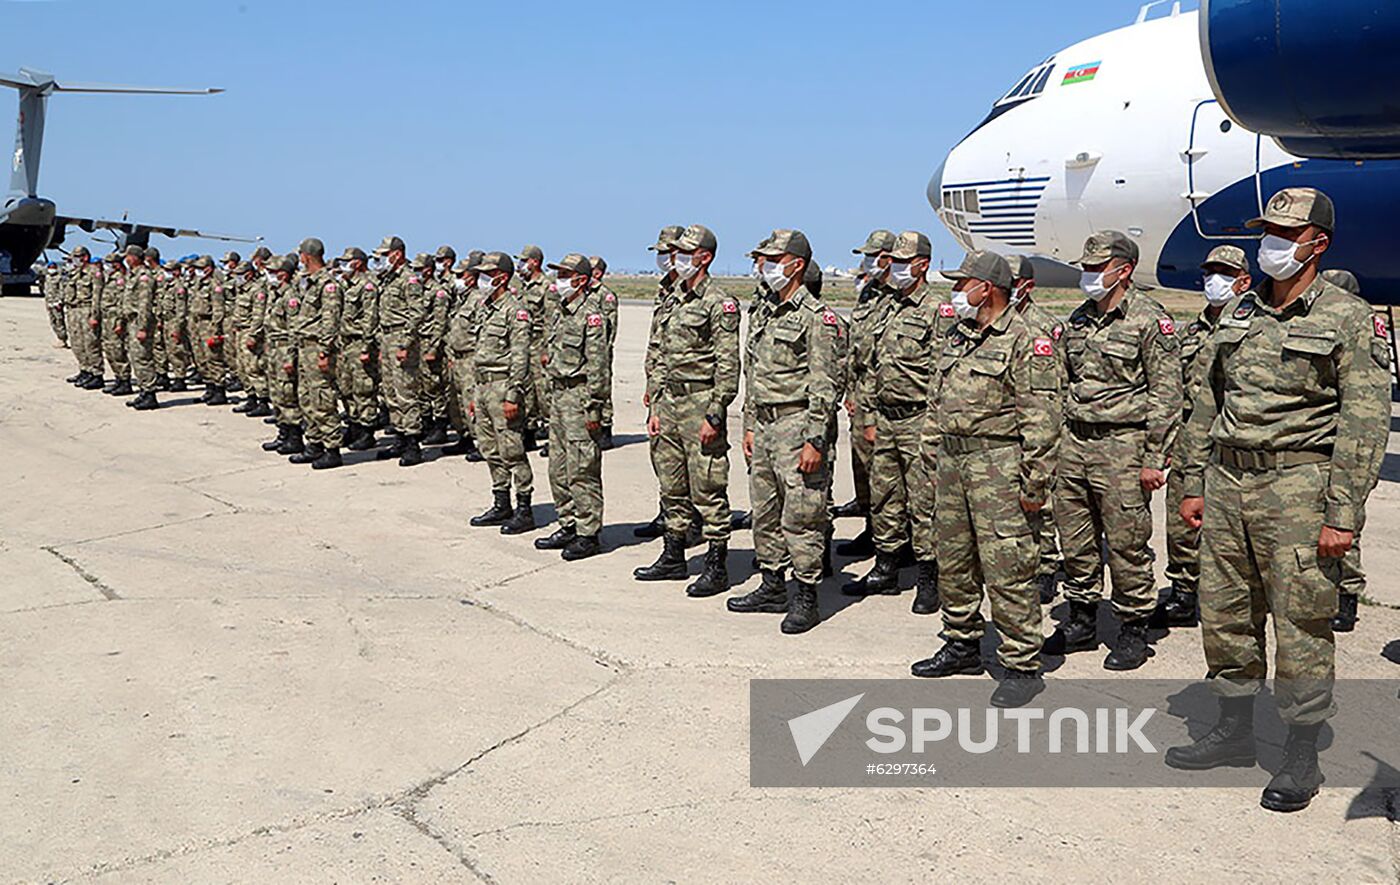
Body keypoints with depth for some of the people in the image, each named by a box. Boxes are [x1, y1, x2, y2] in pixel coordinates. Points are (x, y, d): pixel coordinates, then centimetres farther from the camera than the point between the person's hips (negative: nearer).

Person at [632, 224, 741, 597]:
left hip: (701, 402, -8)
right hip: (670, 400, 8)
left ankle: (717, 566, 3)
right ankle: (673, 556, 26)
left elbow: (728, 366, -14)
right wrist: (655, 407, 14)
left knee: (708, 489, -4)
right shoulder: (673, 300, 15)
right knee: (671, 485, 15)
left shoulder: (719, 304, -10)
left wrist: (714, 415, -18)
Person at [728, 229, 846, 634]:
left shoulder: (817, 318, -10)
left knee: (800, 516, -5)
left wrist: (814, 440, -18)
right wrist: (749, 426, 17)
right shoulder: (761, 313, 15)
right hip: (764, 424, 9)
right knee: (765, 513, 14)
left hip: (797, 424, -8)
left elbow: (824, 386, -14)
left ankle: (806, 597, 3)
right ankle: (773, 587, 26)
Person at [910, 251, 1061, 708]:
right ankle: (962, 644, 31)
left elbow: (1042, 418, -14)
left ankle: (1022, 665, 1)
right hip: (952, 459, 8)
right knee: (954, 558, 15)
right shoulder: (955, 337, 15)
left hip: (998, 463, -8)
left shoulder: (1025, 342, -10)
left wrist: (1035, 483, -17)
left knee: (1007, 567, -7)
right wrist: (939, 457, 20)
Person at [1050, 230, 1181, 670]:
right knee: (1074, 539, 12)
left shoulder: (1151, 320, -7)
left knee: (1126, 544, 0)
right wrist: (1055, 443, 16)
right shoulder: (1078, 320, 13)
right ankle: (1081, 620, 26)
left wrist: (1154, 460, -12)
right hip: (1074, 441, 7)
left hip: (1122, 443, -7)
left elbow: (1166, 396, -9)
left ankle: (1134, 629, 13)